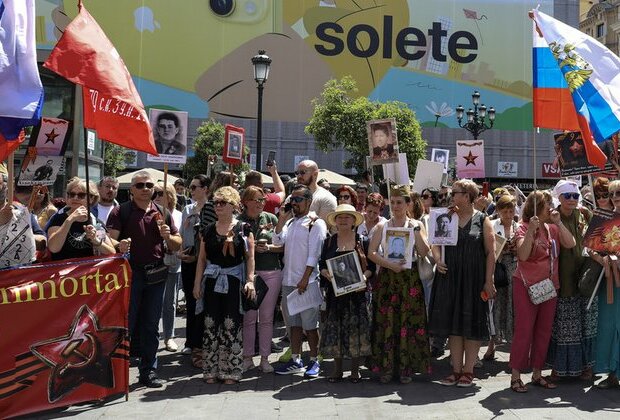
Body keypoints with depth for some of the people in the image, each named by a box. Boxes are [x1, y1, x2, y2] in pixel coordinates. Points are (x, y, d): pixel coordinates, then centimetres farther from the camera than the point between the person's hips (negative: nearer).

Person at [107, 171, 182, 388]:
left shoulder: (162, 213, 11)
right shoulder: (121, 211, -1)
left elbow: (177, 245, 14)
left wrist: (167, 236, -8)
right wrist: (118, 245, -32)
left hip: (156, 274, 4)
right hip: (130, 272, -4)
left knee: (151, 326, 10)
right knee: (126, 323, -1)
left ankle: (148, 370, 19)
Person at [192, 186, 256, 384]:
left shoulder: (243, 229, 0)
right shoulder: (208, 230, 9)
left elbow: (250, 257, -1)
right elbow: (202, 258, 11)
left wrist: (250, 280, -11)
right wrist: (197, 283, 7)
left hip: (234, 283, -3)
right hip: (212, 282, 3)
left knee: (232, 326, -2)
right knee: (211, 325, 4)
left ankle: (231, 371, 7)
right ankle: (211, 370, 13)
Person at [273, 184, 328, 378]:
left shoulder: (316, 223, -5)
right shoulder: (290, 222, 17)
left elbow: (314, 254, -11)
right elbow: (278, 241, 4)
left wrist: (305, 279, -16)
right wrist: (282, 219, -2)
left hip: (307, 282, -7)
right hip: (288, 281, 7)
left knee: (310, 324, -1)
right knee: (293, 323, 11)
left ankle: (314, 361, 9)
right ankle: (296, 361, 18)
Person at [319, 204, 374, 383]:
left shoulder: (362, 241, 3)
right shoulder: (329, 242, 9)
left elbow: (372, 265, 2)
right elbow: (322, 264, 8)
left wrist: (365, 276, -16)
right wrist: (326, 273, -12)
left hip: (357, 291, -2)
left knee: (356, 327, -1)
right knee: (335, 328, 3)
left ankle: (355, 369, 10)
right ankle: (337, 369, 14)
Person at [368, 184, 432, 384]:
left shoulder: (416, 225, 8)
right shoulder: (382, 226, 8)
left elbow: (424, 253, -4)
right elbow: (371, 252, -2)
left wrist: (416, 230, -10)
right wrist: (389, 264, -14)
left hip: (409, 279, 0)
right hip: (386, 278, 1)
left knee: (408, 322, -2)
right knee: (386, 322, -2)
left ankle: (406, 367, 6)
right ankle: (386, 367, 5)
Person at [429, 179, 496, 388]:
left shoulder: (482, 220, -1)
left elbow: (490, 252, -4)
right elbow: (436, 243, 10)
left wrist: (489, 281, -10)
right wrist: (438, 259, -11)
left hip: (474, 279, -3)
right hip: (449, 278, 3)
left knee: (472, 324, 2)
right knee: (453, 324, 6)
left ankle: (468, 370, 12)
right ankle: (456, 370, 14)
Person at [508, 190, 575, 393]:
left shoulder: (552, 228, 10)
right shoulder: (523, 228, -7)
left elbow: (570, 244, -2)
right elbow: (523, 255, -20)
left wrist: (558, 223, -7)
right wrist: (531, 230, -26)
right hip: (527, 286, -6)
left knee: (544, 331, 10)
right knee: (524, 330, -5)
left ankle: (537, 373, 21)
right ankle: (515, 376, 2)